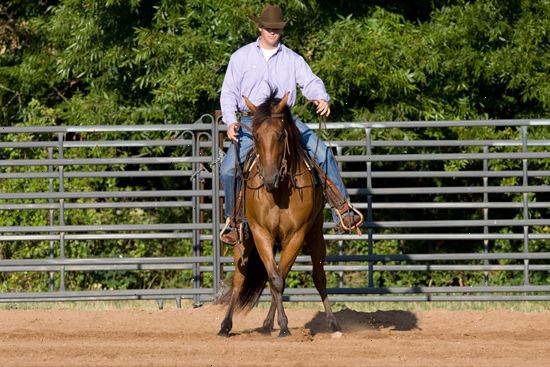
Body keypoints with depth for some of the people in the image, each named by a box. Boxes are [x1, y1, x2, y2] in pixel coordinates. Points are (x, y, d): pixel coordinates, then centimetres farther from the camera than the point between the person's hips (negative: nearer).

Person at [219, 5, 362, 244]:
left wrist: (321, 98, -24)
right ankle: (233, 219, 1)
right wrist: (230, 122, -9)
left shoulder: (292, 59, 10)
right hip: (250, 121, -1)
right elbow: (229, 92, 6)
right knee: (228, 168, -18)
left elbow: (310, 82, 0)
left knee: (322, 152, -17)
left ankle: (342, 207, -13)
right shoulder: (241, 57, 8)